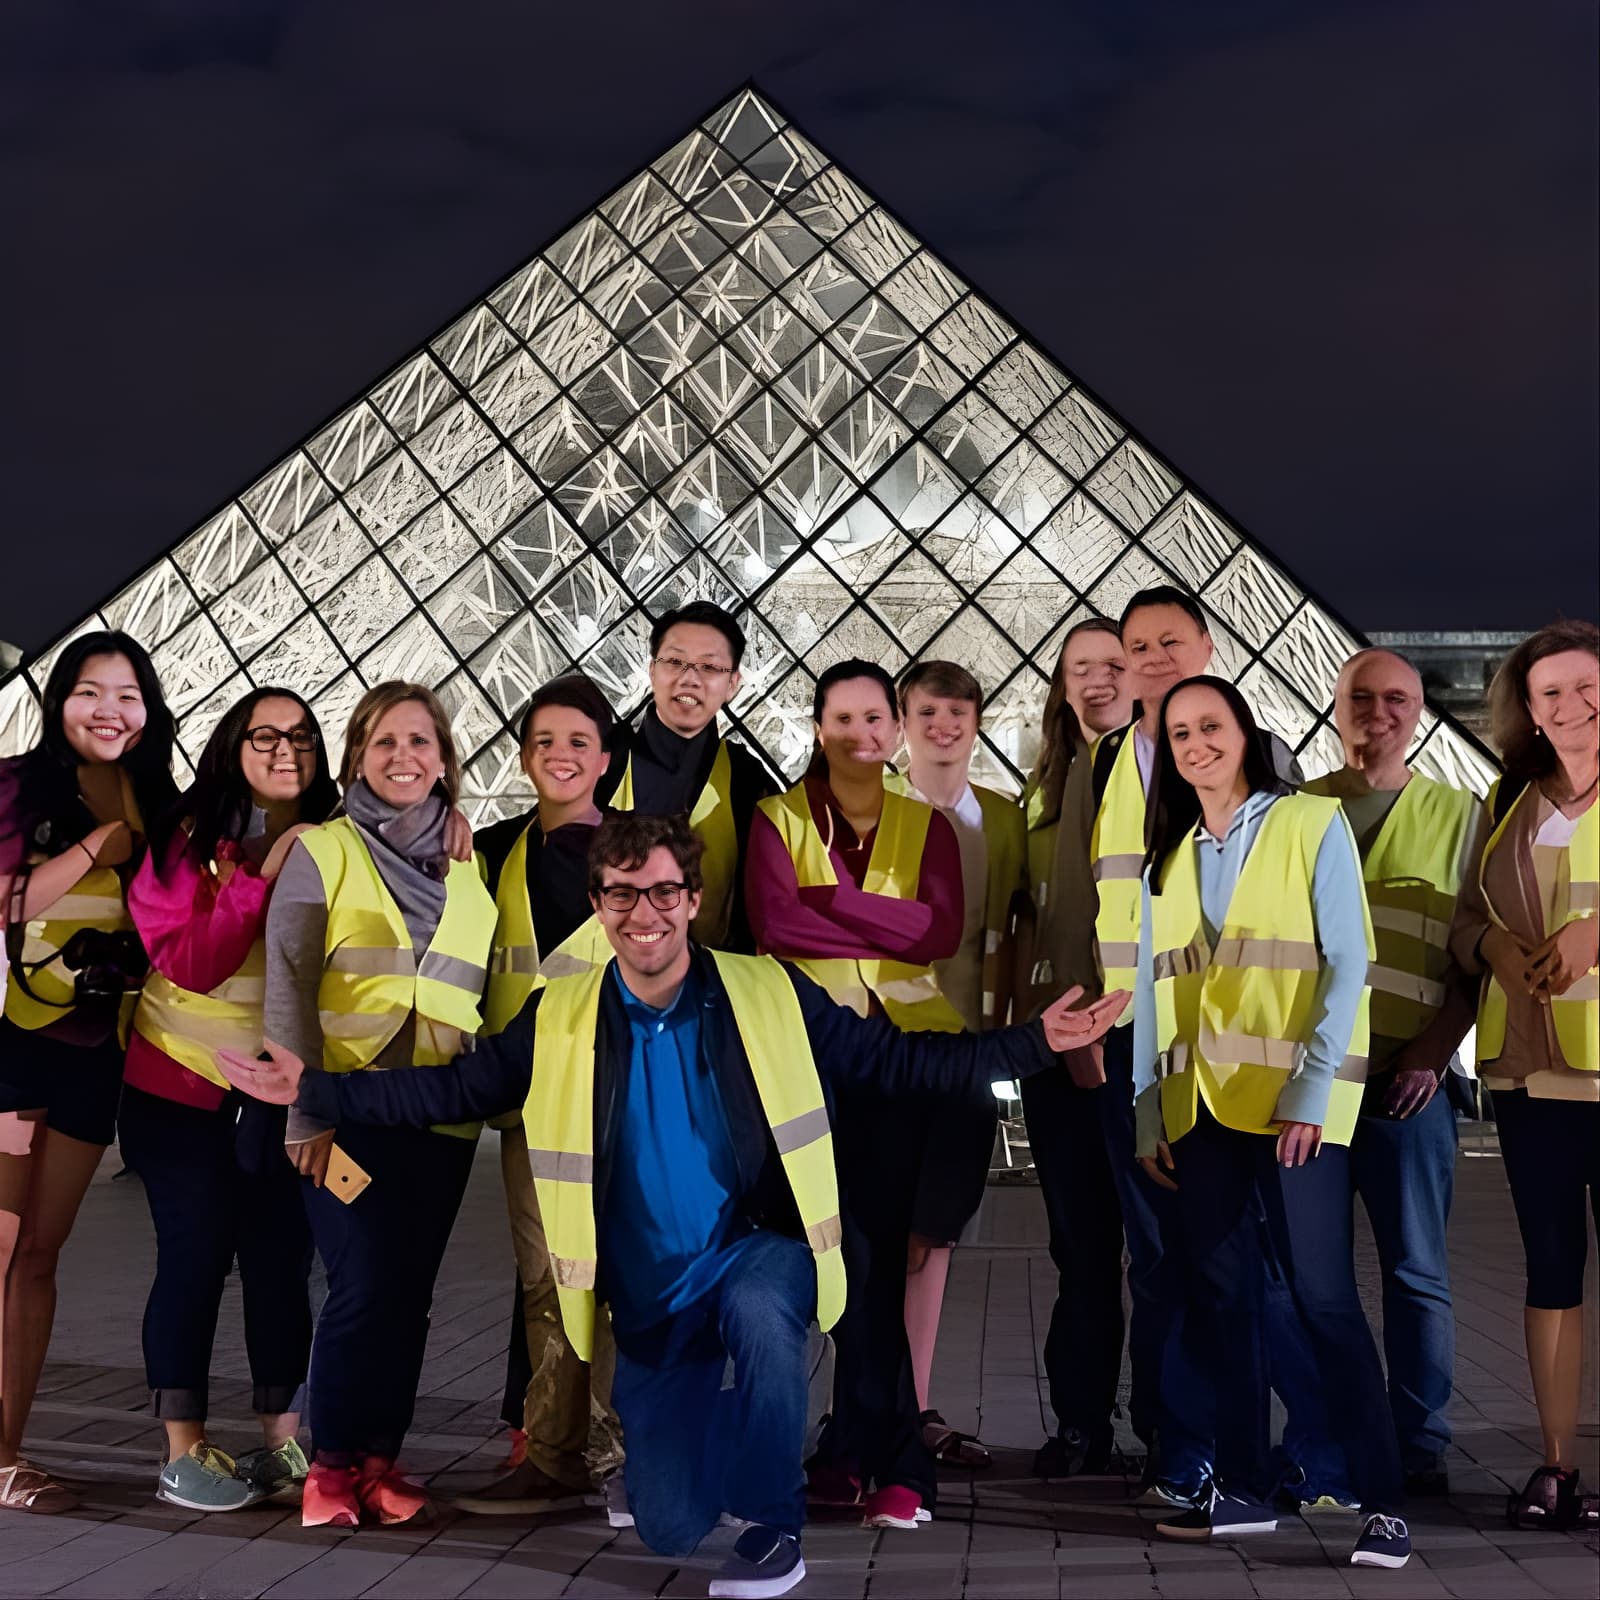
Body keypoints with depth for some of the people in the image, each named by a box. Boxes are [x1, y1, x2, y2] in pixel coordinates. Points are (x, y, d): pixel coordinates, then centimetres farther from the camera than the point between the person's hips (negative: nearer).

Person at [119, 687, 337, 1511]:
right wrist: (262, 877, -22)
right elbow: (188, 963, -16)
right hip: (185, 1085, -3)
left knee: (281, 1259, 3)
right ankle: (184, 1452, 6)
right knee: (195, 1257, -3)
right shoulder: (188, 840, -7)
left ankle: (282, 1440, 14)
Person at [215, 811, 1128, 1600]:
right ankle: (715, 1436, 40)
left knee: (758, 1314, -39)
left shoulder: (769, 994, -8)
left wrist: (1035, 1042, -15)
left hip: (758, 1249, -2)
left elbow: (899, 1060, -6)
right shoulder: (559, 1019, -4)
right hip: (651, 1296, 2)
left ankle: (777, 1520, -13)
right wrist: (314, 1090, -6)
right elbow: (454, 1090, 1)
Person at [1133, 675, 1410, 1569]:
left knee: (1324, 1296, -8)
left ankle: (1383, 1502, -1)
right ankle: (1245, 1488, 16)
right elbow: (1154, 989, 14)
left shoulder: (1313, 824, 0)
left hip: (1297, 1102, -5)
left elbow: (1349, 965, -6)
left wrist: (1310, 1090, -15)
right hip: (1201, 1105, 5)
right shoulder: (1170, 854, 15)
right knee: (1222, 1296, 6)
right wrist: (1149, 1111, 6)